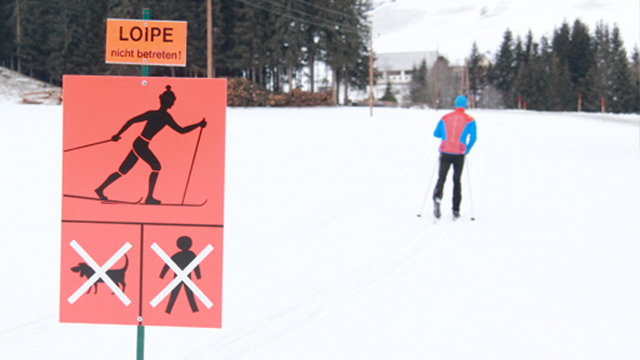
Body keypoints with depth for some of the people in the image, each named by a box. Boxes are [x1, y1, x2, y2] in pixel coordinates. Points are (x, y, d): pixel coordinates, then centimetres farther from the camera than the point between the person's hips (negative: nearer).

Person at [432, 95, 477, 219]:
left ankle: (437, 197, -34)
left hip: (445, 153, 0)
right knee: (457, 180, 11)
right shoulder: (469, 120, 3)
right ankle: (456, 210, 13)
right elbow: (473, 137, -4)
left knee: (441, 177, -4)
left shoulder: (445, 118, 9)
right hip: (459, 154, 0)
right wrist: (467, 150, 9)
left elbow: (436, 134, 15)